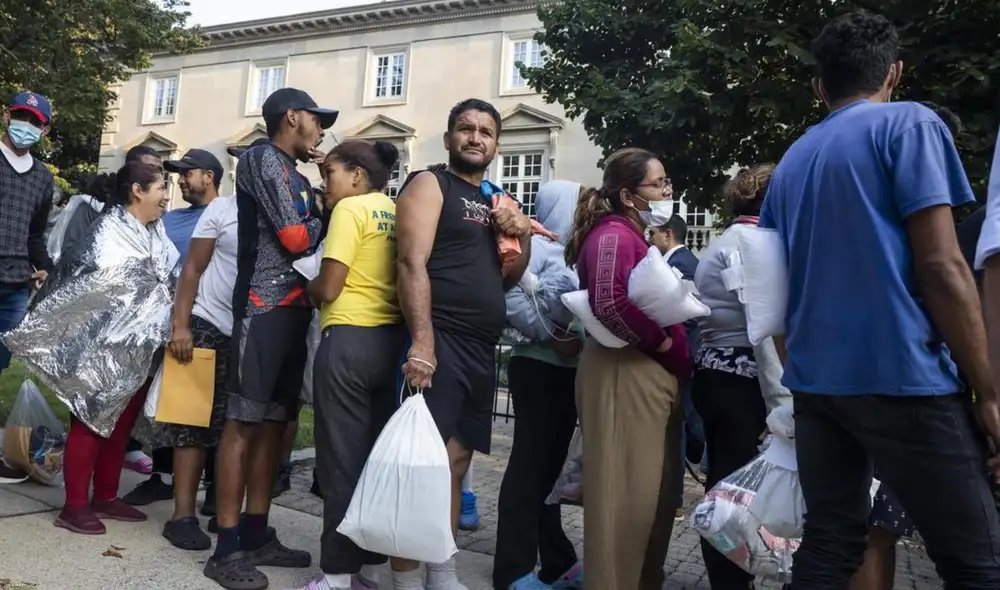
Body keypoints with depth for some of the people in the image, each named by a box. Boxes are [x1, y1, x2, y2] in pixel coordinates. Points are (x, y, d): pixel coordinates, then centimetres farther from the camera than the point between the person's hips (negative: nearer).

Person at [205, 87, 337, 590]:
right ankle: (226, 550, 0)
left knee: (273, 422, 10)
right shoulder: (263, 158, -3)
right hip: (264, 307, -9)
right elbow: (296, 240, -10)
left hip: (295, 308, 9)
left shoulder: (299, 179, 23)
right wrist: (325, 218, 7)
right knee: (243, 423, -6)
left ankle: (256, 535, 18)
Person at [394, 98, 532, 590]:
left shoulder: (495, 201, 20)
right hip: (438, 342, -7)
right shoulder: (430, 184, -1)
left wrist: (522, 236, 1)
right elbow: (412, 263, -13)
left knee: (456, 461, 12)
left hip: (481, 349, 7)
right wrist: (421, 343, -23)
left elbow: (509, 277, 22)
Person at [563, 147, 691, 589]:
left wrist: (673, 361, 12)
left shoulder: (634, 237, 20)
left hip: (651, 376, 10)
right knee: (627, 493, -3)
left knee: (654, 492, 16)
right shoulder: (614, 235, -12)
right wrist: (663, 343, -14)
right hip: (625, 375, -10)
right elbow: (610, 305, -27)